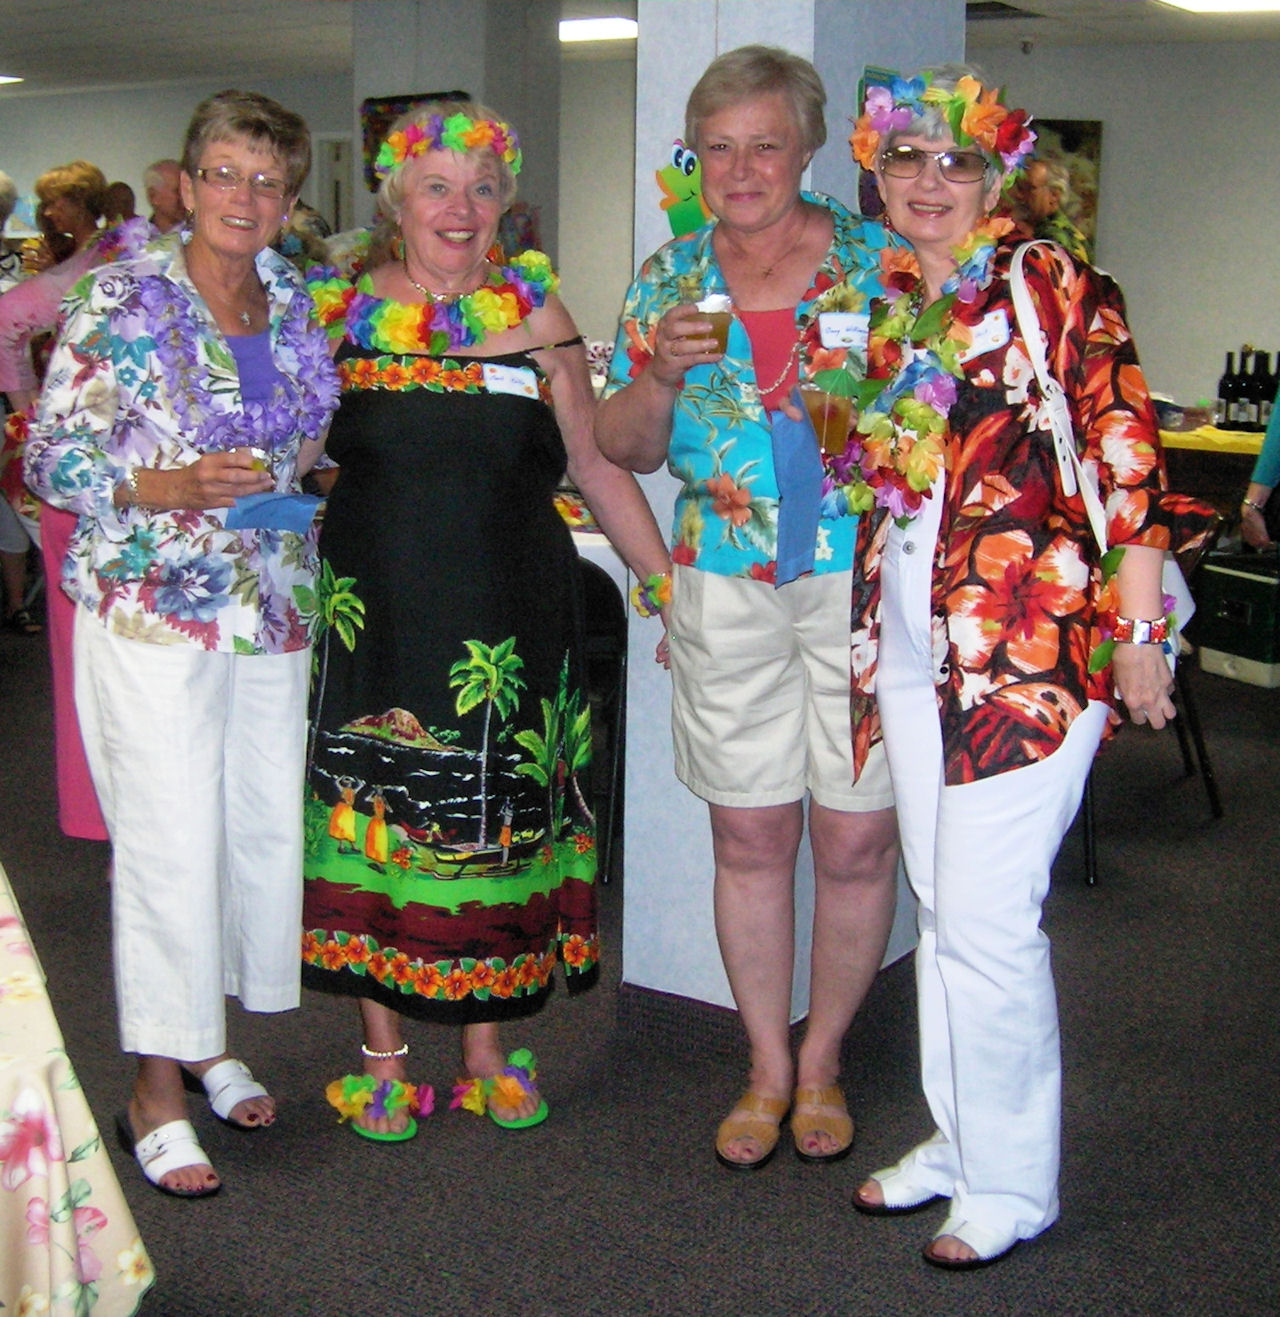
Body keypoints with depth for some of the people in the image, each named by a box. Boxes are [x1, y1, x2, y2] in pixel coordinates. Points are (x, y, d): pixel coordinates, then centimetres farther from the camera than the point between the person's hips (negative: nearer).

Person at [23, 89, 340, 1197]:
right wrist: (170, 489, -21)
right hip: (152, 607, -5)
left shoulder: (298, 307, 10)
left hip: (274, 610, 6)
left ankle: (211, 1037, 29)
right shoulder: (123, 299, -5)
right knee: (171, 837, -4)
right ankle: (157, 1091, 10)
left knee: (267, 825, 9)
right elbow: (52, 457, -8)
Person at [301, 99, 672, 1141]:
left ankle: (488, 1052, 25)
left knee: (498, 823, 7)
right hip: (375, 613, 0)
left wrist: (671, 587, 3)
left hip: (507, 623, 0)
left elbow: (598, 466, 5)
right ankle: (383, 1059, 22)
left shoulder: (533, 314, 3)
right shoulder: (339, 313, 3)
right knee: (374, 820, 5)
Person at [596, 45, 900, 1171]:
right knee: (749, 837, 8)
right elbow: (627, 449, 6)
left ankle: (822, 1056, 25)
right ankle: (767, 1067, 25)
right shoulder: (666, 280, 7)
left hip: (863, 581, -2)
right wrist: (662, 373, -12)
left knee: (856, 838, 3)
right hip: (727, 591, 2)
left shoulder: (878, 263, 0)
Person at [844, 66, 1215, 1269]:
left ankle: (1012, 1179, 16)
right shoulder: (877, 308, 13)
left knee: (988, 920, -3)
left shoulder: (1057, 291, -5)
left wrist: (1137, 634, -11)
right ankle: (958, 1139, 31)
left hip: (1029, 647, -6)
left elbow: (1126, 461, -8)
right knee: (941, 908, 14)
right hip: (910, 651, 6)